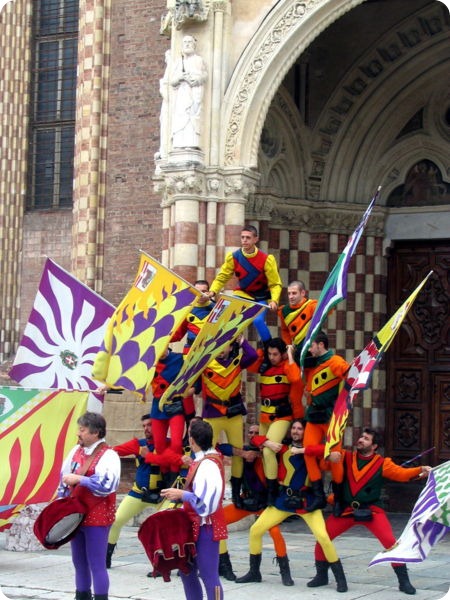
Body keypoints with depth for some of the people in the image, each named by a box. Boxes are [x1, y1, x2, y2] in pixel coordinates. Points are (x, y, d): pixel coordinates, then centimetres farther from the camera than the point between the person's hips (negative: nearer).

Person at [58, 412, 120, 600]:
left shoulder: (108, 455, -12)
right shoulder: (76, 451, 9)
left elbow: (108, 484, -26)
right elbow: (64, 479, 17)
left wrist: (79, 479, -23)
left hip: (97, 518, -7)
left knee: (96, 564, -4)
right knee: (79, 563, 16)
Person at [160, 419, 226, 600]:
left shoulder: (209, 465, -20)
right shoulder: (202, 461, 10)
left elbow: (207, 502, -27)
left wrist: (181, 494, -20)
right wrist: (179, 496, 9)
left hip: (206, 528, -10)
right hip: (195, 526, 10)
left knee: (208, 575, -6)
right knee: (187, 572, 16)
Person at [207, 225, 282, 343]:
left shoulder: (266, 259, -18)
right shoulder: (233, 257, -11)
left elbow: (275, 284, -14)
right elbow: (221, 278, -3)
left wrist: (274, 301, -31)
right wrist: (212, 291, -20)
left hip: (261, 297, -3)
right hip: (242, 294, 3)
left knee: (258, 320, -25)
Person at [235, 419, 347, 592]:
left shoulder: (310, 448, -3)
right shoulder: (283, 447, 3)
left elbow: (323, 450, -26)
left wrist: (300, 450, -25)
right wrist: (269, 443, -11)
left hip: (306, 499, -3)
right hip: (283, 499, 3)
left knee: (323, 537, -18)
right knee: (255, 530, 1)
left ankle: (340, 578, -4)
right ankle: (254, 572, 20)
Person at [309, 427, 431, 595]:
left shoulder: (382, 463, -4)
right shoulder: (346, 457, 2)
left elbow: (401, 472, -15)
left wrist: (420, 471, -34)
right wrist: (330, 454, -25)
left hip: (371, 510, -2)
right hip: (346, 510, 2)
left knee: (391, 542, -15)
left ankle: (404, 581, -1)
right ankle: (321, 575, 22)